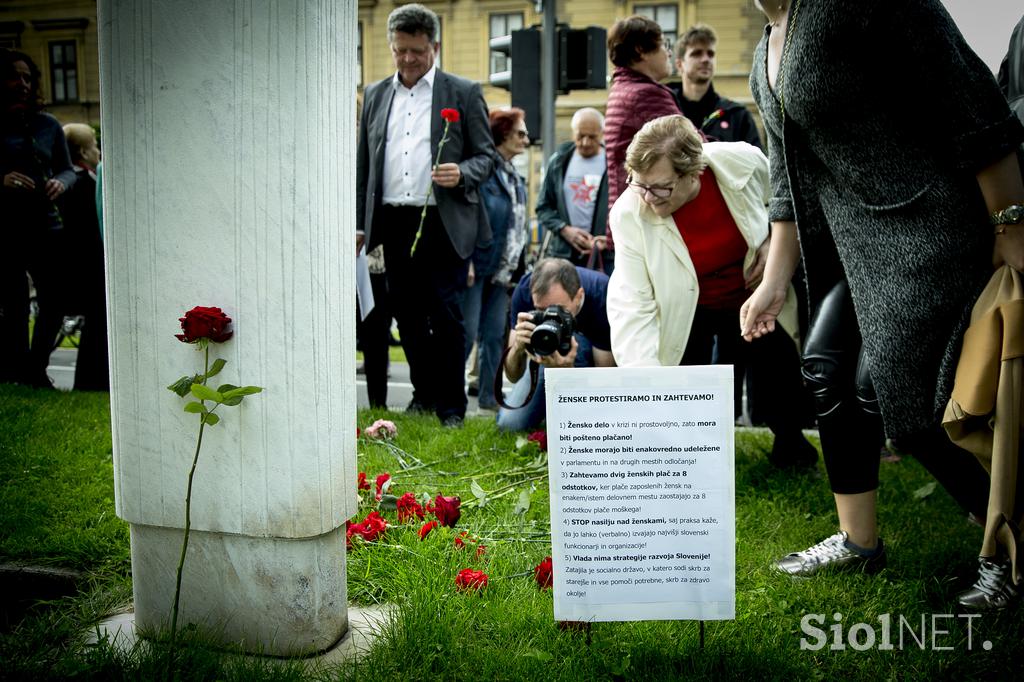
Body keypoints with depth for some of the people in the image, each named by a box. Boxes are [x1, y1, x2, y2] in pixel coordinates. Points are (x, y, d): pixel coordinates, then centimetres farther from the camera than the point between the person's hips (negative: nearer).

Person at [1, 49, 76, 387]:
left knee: (55, 300, 3)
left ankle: (36, 370, 23)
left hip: (45, 226, 4)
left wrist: (59, 182, -7)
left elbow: (68, 169, 15)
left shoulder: (48, 125, 10)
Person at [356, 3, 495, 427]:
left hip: (446, 224, -4)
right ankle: (424, 393, 24)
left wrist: (461, 173, -18)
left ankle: (451, 405, 7)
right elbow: (364, 164, 16)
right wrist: (360, 223, 13)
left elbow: (486, 155, 3)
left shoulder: (463, 93, 3)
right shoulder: (375, 95, 14)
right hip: (394, 223, 4)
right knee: (407, 316, 10)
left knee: (446, 316, -4)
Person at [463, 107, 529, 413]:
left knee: (494, 334, 10)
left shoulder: (514, 176, 17)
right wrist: (465, 260, -21)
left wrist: (518, 268, 16)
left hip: (502, 269, 8)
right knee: (467, 333, -5)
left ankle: (488, 395, 17)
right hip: (478, 264, -8)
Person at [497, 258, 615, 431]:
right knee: (509, 423, -11)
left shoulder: (603, 295, -37)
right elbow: (514, 376, -24)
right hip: (551, 356, 3)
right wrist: (518, 347, -46)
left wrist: (568, 370, -50)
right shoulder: (524, 291, -29)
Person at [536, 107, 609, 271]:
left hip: (602, 258, -2)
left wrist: (609, 239, -18)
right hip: (562, 254, 2)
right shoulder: (559, 161, 8)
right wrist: (564, 230, -6)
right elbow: (543, 207, 11)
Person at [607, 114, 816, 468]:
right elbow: (631, 304, -31)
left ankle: (788, 438, 36)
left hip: (754, 292, 2)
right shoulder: (630, 214, -29)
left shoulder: (745, 162, -26)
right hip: (686, 310, -1)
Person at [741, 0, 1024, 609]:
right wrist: (773, 283, 18)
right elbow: (790, 184, 19)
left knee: (895, 392, -10)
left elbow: (968, 97, -19)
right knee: (827, 368, 8)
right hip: (865, 240, 9)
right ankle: (859, 540, 24)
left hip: (933, 224, -9)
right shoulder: (766, 58, 13)